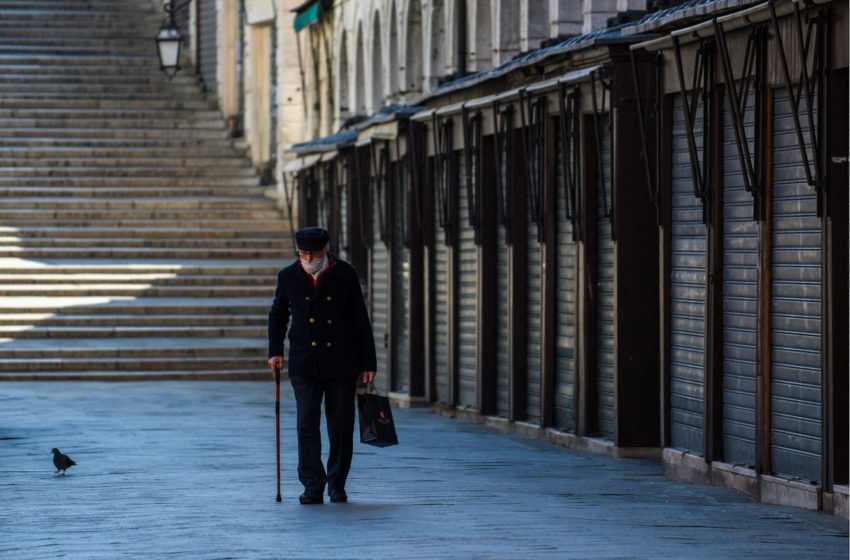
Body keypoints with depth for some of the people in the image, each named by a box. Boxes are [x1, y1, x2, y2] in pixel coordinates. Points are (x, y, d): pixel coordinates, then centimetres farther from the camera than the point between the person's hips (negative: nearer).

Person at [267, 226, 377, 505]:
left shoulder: (345, 275, -4)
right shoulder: (288, 276, 0)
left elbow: (361, 319, 0)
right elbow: (278, 315, 16)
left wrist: (368, 363, -1)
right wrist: (275, 351, 5)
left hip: (341, 364, -1)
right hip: (305, 364, 1)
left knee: (341, 426, 4)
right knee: (307, 424, -7)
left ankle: (337, 484, 17)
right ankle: (312, 486, -5)